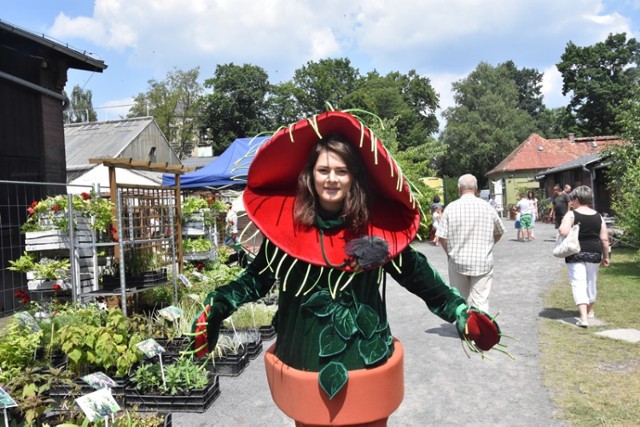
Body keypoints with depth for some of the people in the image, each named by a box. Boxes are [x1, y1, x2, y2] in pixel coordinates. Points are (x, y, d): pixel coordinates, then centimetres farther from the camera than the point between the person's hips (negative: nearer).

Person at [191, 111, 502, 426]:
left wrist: (462, 313, -8)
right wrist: (217, 307, -11)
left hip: (365, 363, 0)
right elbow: (258, 276, 0)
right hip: (304, 362, 1)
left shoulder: (377, 223, -9)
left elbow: (417, 275, -2)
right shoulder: (284, 221, -8)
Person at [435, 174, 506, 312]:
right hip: (483, 262, 0)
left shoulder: (451, 207, -7)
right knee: (480, 301, 3)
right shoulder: (487, 207, -1)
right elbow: (499, 232, 12)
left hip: (458, 261, 0)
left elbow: (442, 237, -7)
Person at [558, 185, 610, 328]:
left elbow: (564, 232, -23)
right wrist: (606, 256, 13)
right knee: (591, 281, 21)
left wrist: (560, 228, -1)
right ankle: (590, 310, 40)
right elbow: (604, 239, 4)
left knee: (578, 283, -4)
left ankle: (584, 317, -15)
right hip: (594, 253, 5)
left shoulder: (571, 215, -10)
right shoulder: (598, 216, 5)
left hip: (576, 253, -5)